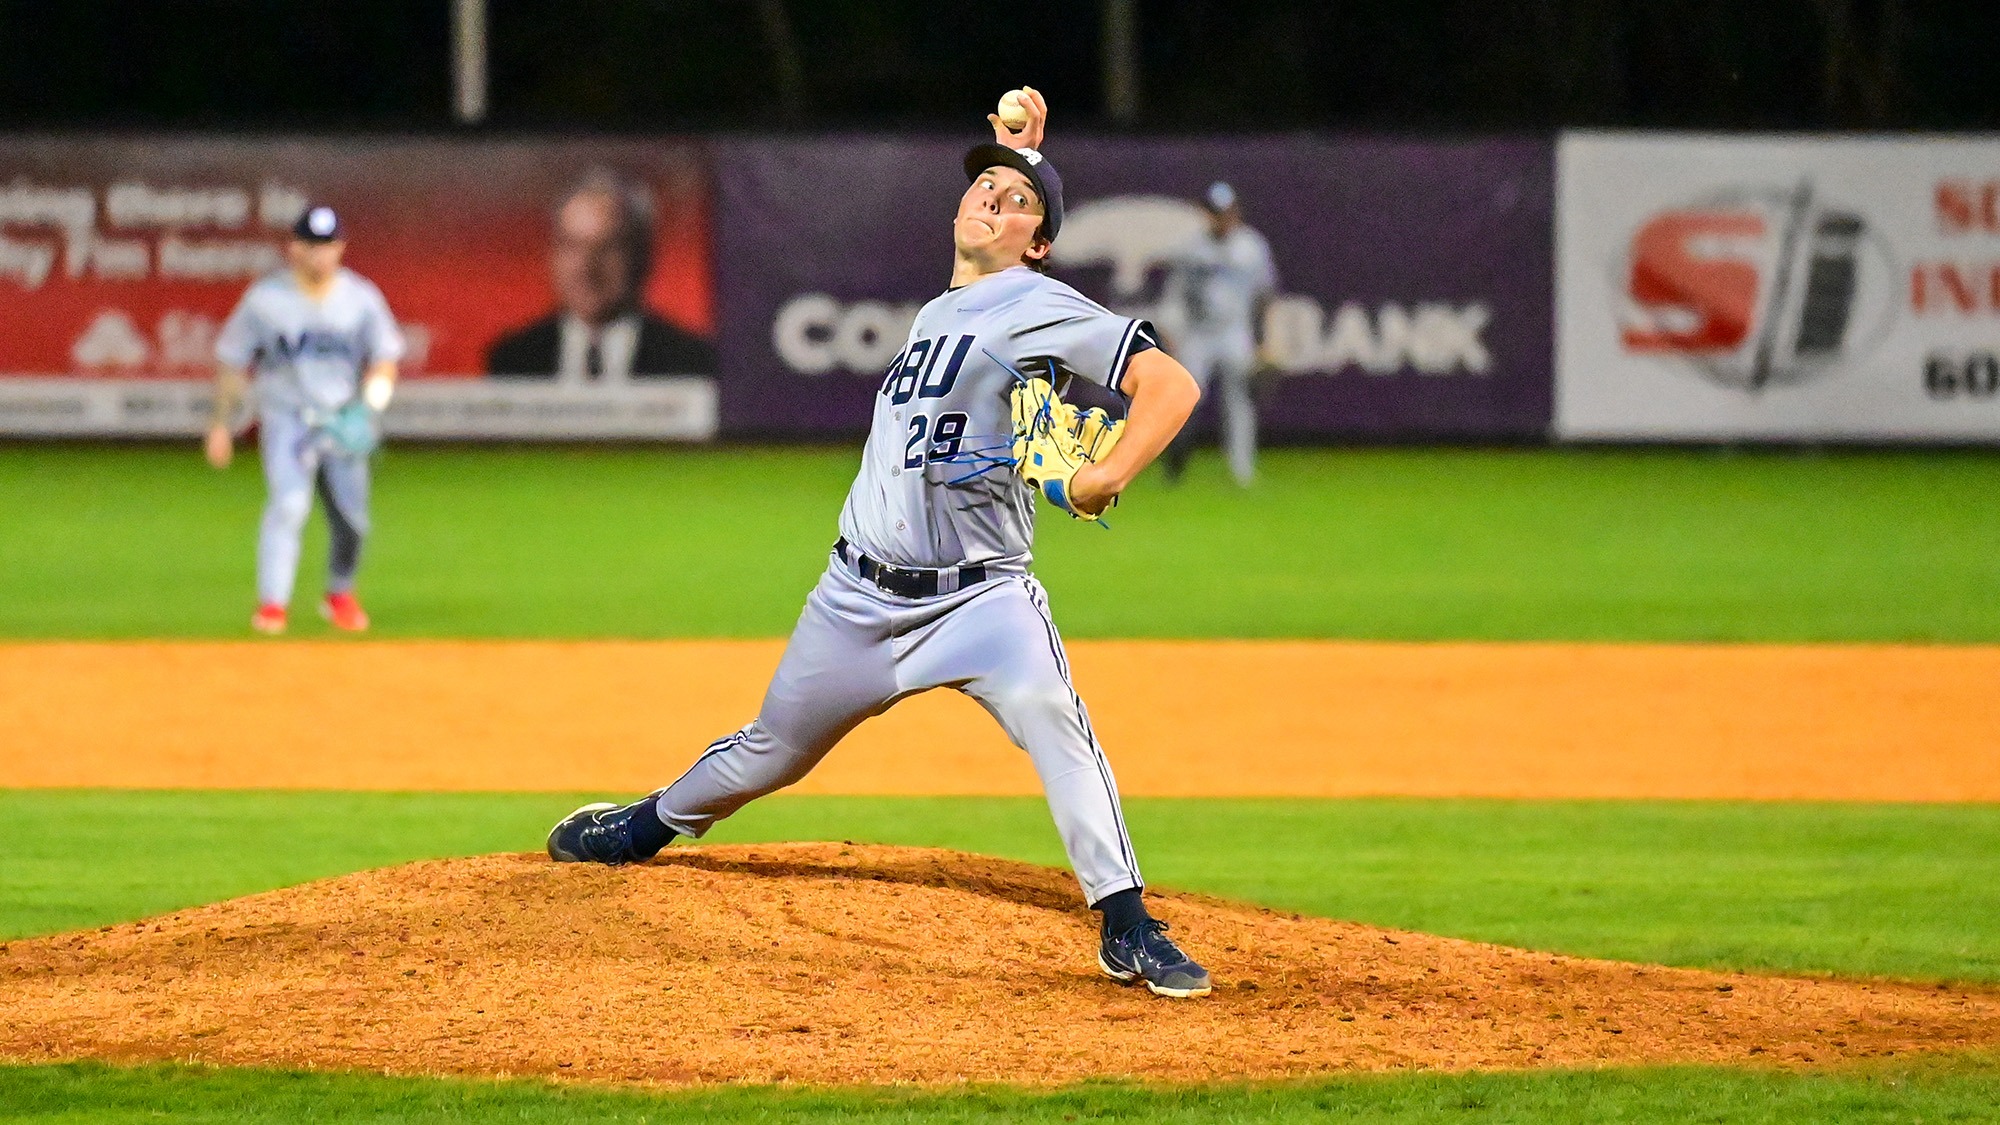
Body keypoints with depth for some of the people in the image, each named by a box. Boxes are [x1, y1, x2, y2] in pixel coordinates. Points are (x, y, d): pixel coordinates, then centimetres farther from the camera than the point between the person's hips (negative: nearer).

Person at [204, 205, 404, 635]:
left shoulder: (362, 298, 1)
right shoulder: (265, 299, -4)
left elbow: (385, 357, 3)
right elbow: (231, 361, 3)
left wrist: (376, 389, -18)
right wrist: (221, 423, 3)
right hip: (286, 419, -3)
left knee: (352, 519, 5)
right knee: (288, 503, -23)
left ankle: (339, 595, 31)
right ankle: (272, 603, -24)